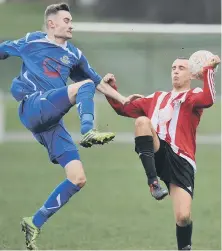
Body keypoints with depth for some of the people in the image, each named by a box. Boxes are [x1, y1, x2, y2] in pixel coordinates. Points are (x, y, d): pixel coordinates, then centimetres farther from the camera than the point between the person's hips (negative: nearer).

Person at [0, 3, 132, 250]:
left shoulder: (74, 55, 22)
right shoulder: (31, 42, 10)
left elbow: (98, 82, 28)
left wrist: (124, 100, 22)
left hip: (51, 121, 6)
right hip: (33, 107, -6)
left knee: (78, 178, -5)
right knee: (83, 85, -24)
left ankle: (35, 223, 2)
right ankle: (88, 132, -46)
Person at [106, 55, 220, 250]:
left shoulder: (193, 96, 11)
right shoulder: (157, 98, 27)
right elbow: (123, 108, 32)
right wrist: (111, 88, 18)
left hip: (181, 161, -3)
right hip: (157, 152, 3)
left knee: (183, 217, -16)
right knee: (142, 121, -26)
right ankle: (153, 181, -31)